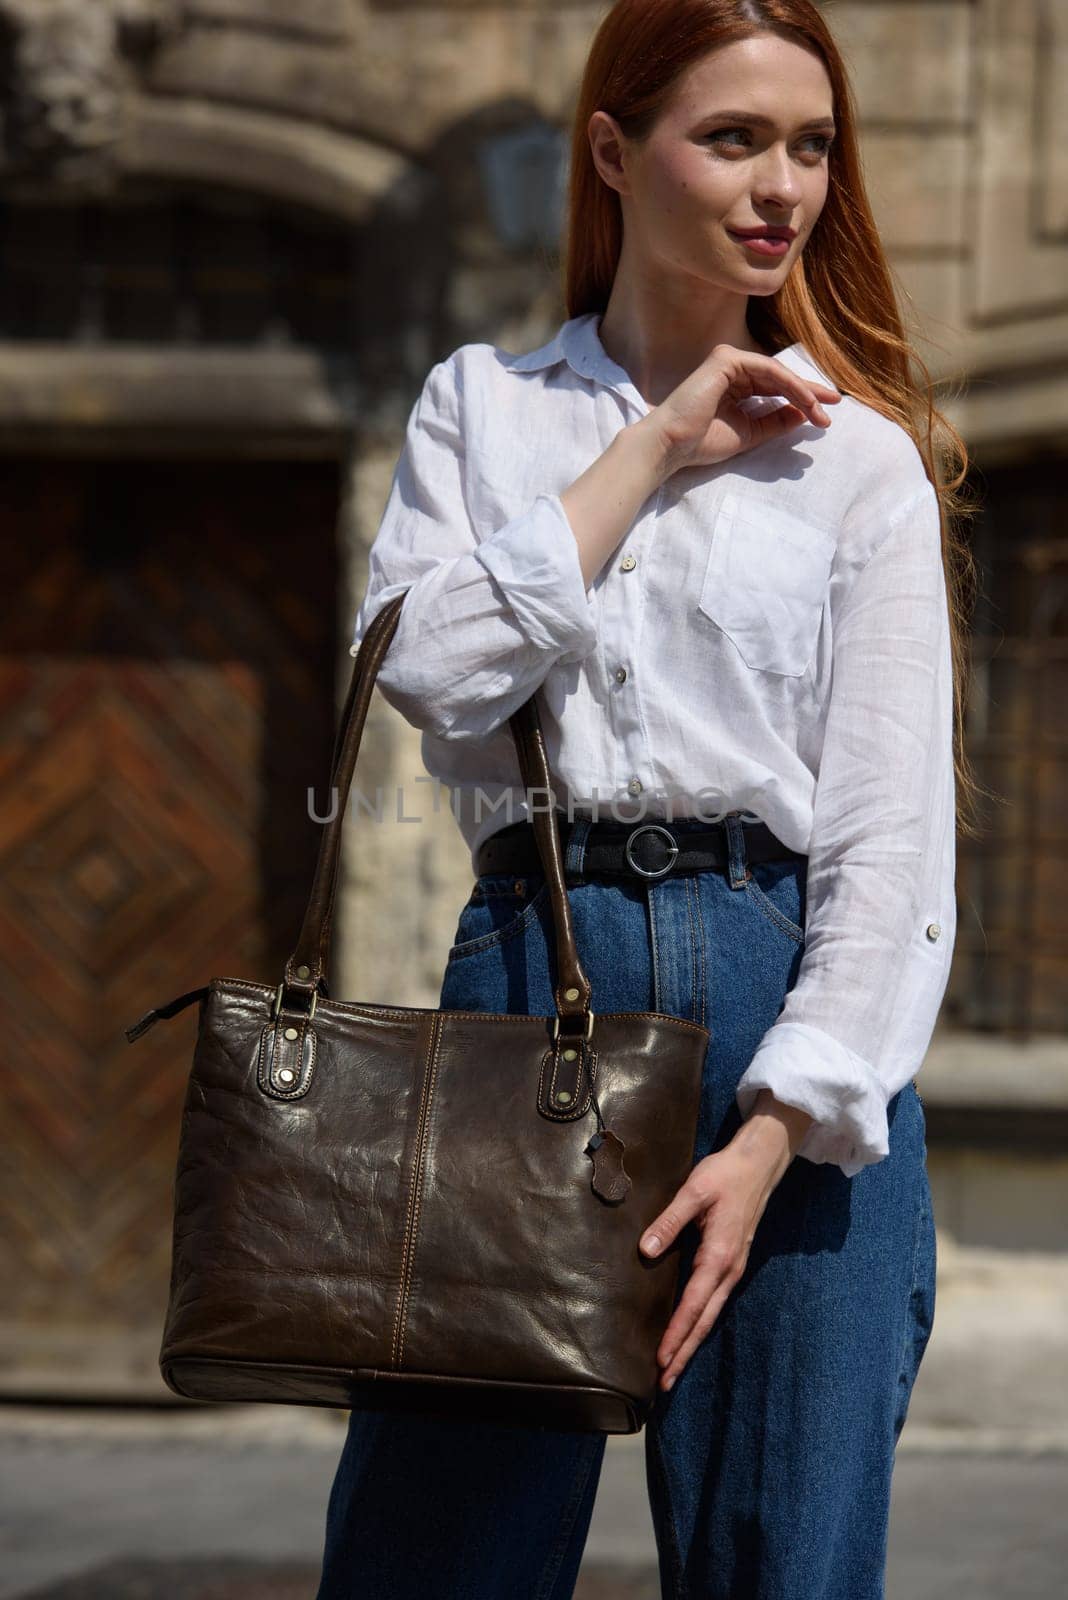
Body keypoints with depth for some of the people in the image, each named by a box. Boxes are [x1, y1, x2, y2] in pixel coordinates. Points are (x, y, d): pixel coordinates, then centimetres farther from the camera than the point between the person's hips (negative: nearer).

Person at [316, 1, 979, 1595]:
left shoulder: (857, 455, 7)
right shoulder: (480, 406, 14)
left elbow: (893, 844, -2)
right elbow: (432, 670, -5)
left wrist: (777, 1134, -14)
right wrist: (648, 452, -3)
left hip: (790, 1002, -1)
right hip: (527, 967, 1)